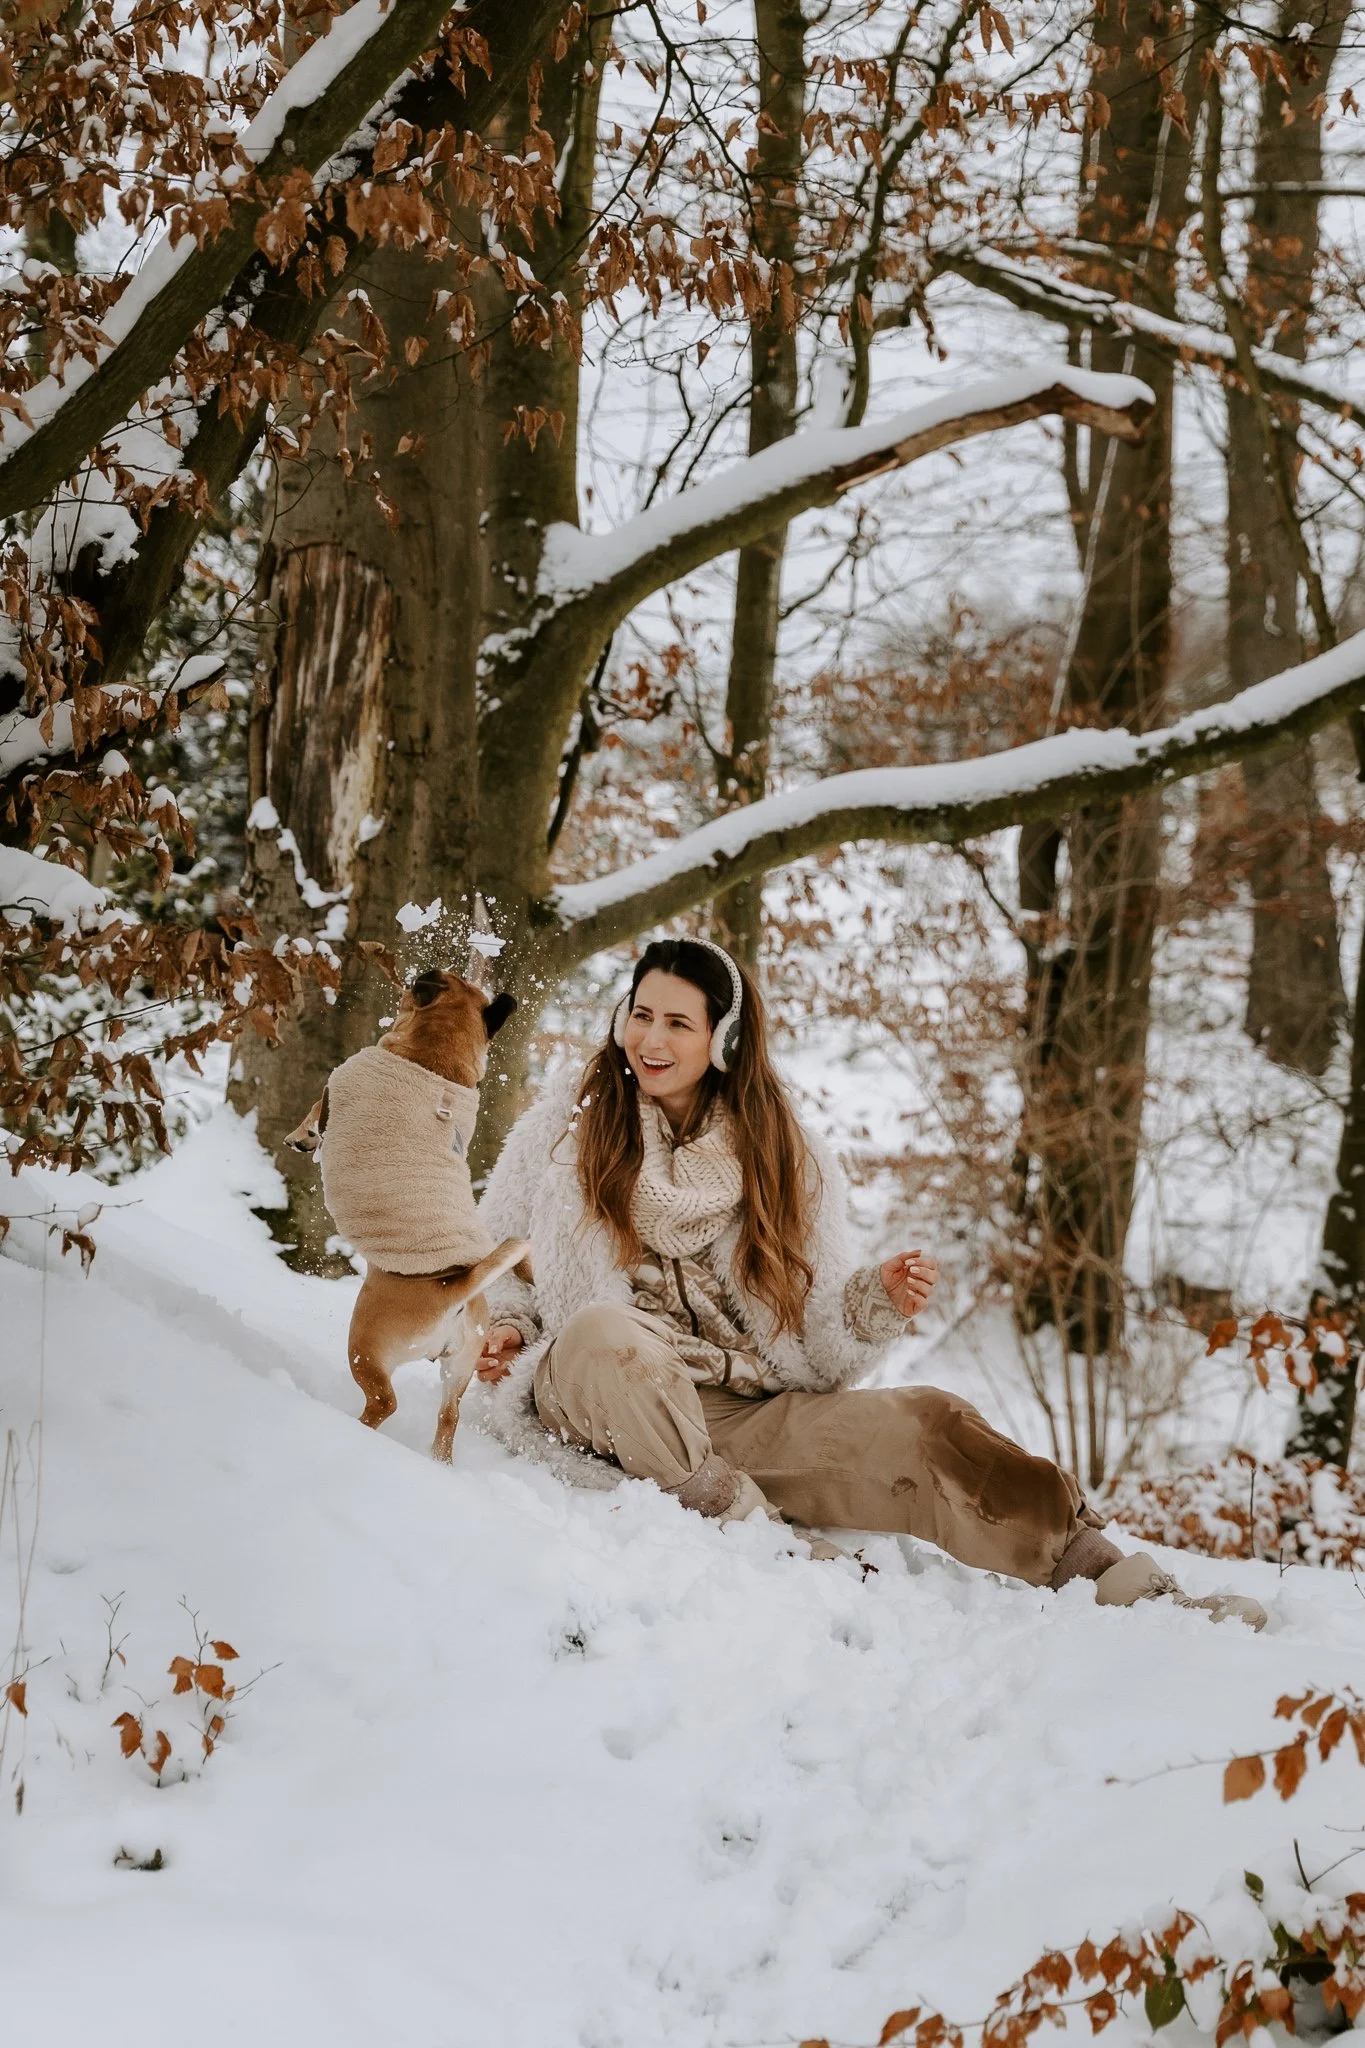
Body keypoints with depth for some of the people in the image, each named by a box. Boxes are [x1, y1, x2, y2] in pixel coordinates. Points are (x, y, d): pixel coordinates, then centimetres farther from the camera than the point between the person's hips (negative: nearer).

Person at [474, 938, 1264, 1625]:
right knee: (601, 1328, -39)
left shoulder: (787, 1158, 9)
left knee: (923, 1426, -24)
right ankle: (741, 1525, -29)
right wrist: (504, 1326, -5)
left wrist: (875, 1302, -15)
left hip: (749, 1416, 2)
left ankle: (1126, 1583, -26)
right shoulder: (568, 1123, 6)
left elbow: (818, 1345, 6)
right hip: (598, 1397, -1)